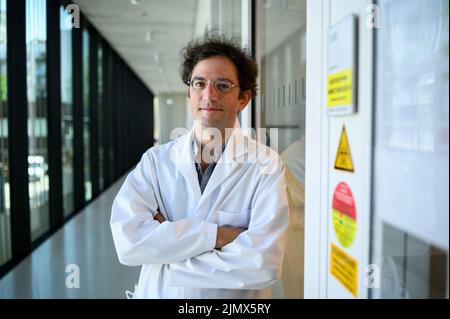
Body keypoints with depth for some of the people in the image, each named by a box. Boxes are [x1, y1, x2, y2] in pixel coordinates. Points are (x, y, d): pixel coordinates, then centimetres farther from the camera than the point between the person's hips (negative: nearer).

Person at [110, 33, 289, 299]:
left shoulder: (266, 165, -14)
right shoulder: (156, 160, -7)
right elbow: (128, 241, -20)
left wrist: (166, 237, -19)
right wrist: (216, 234, -24)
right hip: (158, 293, 2)